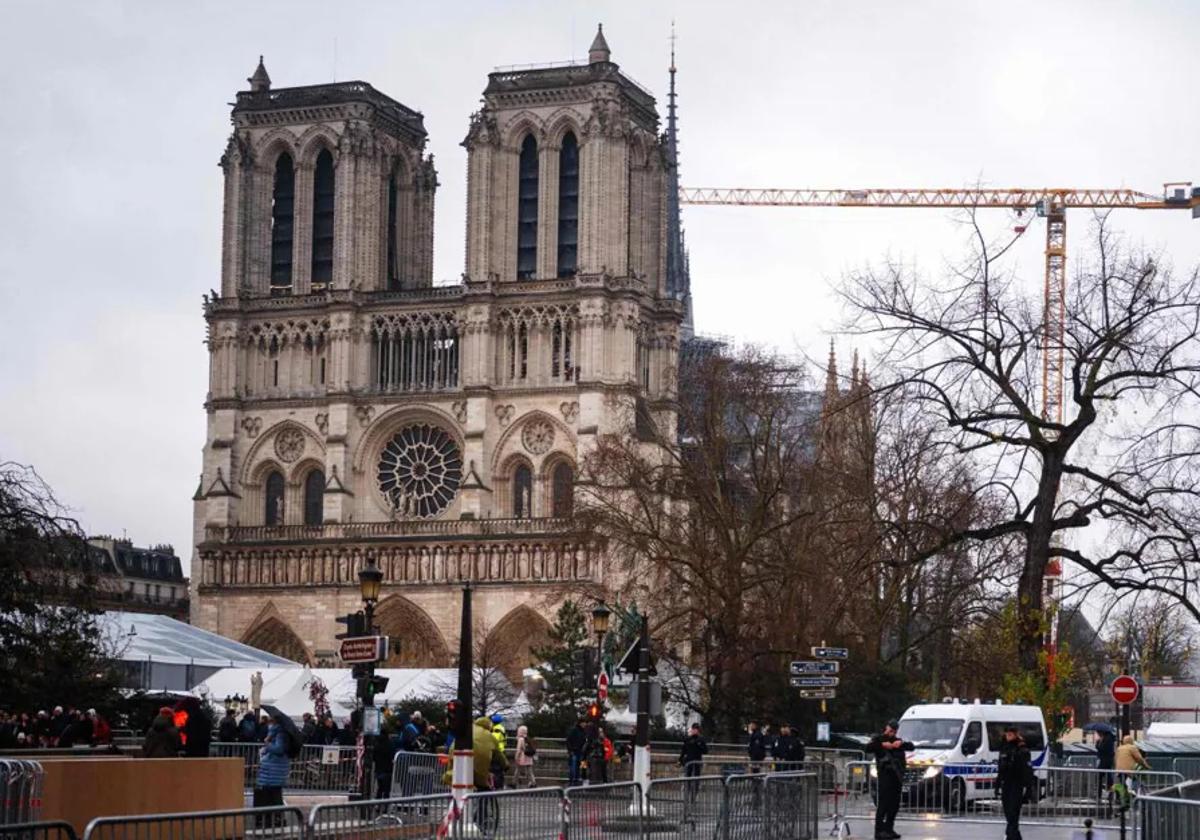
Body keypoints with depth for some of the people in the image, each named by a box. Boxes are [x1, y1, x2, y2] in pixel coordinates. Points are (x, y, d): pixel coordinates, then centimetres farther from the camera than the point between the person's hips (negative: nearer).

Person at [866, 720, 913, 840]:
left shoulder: (898, 740, 22)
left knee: (894, 805, 8)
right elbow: (867, 749, -9)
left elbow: (912, 747, 14)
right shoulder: (878, 739, 7)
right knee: (883, 804, -13)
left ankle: (888, 829, 17)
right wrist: (882, 745, -17)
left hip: (897, 776, 6)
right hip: (885, 775, -6)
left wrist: (902, 743, -4)